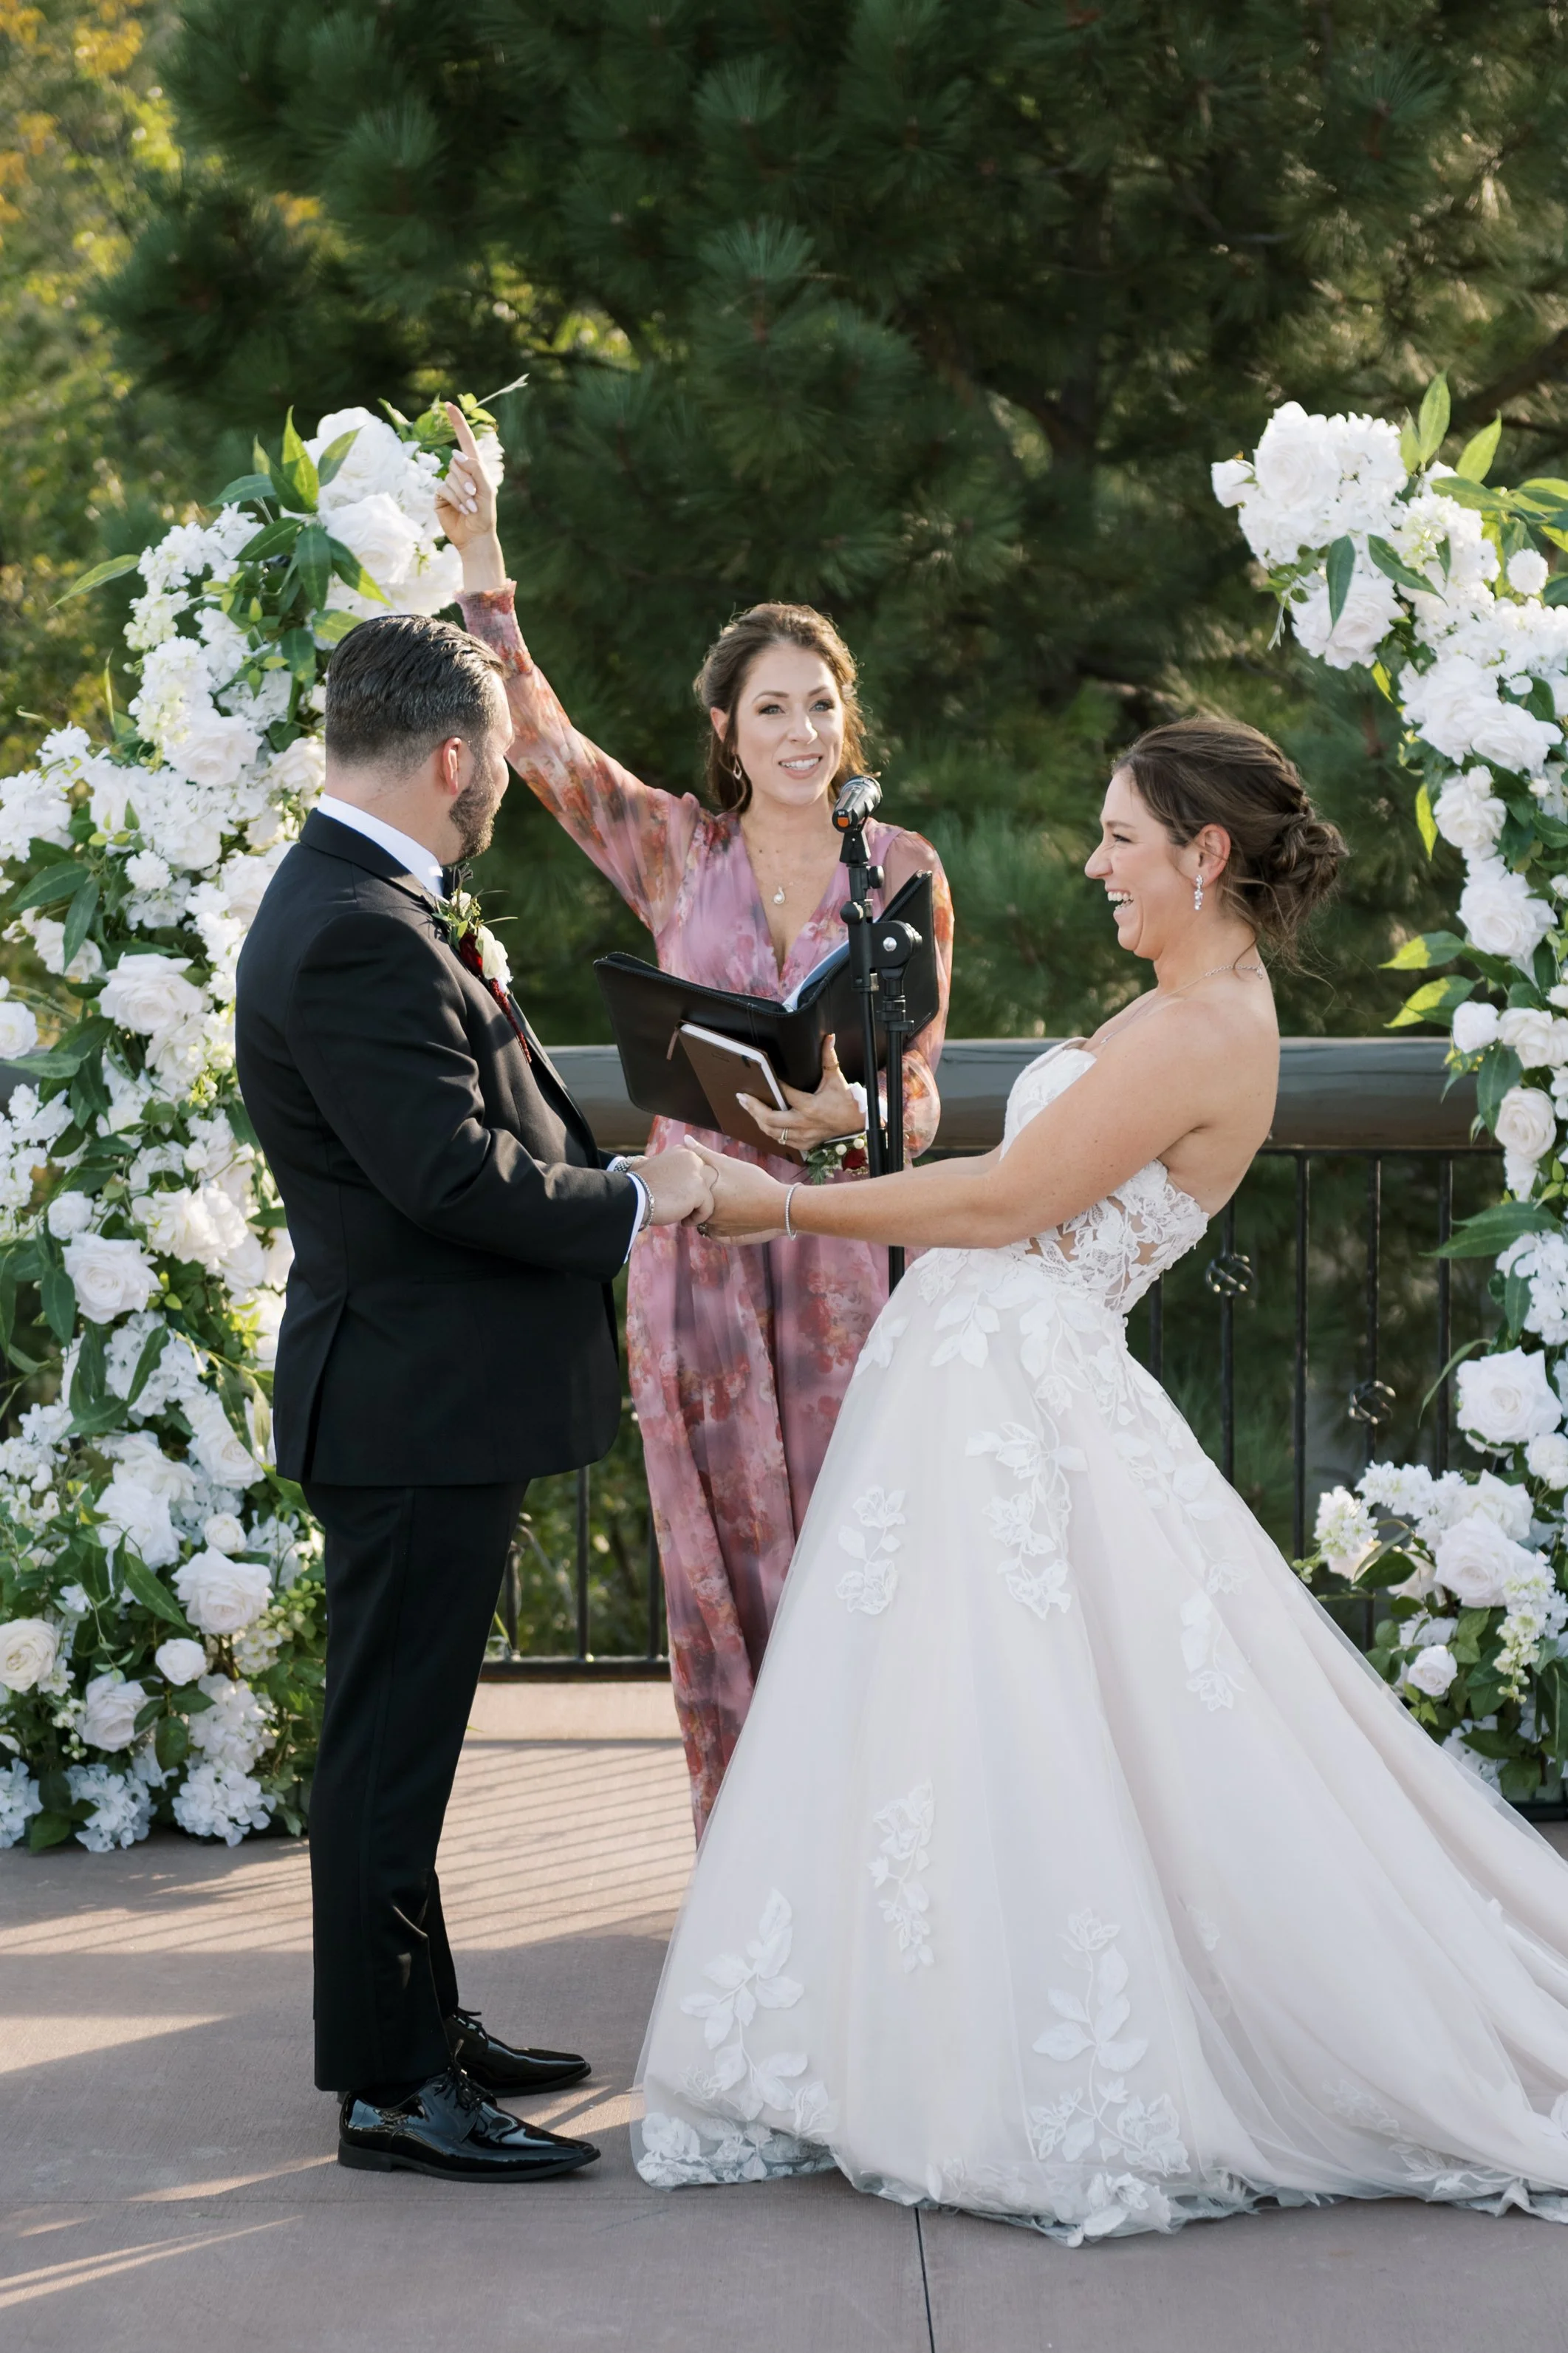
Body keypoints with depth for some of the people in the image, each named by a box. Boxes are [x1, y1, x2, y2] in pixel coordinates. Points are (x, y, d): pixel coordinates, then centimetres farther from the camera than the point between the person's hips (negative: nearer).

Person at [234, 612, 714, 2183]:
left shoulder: (359, 909, 13)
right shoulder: (356, 935, -21)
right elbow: (452, 1171, -25)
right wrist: (638, 1200, -14)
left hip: (433, 1398, 11)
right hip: (416, 1403, -11)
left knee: (402, 1735, 18)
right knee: (390, 1742, -3)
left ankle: (420, 2025, 30)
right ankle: (389, 2086, 3)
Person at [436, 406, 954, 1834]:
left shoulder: (903, 871, 4)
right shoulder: (676, 851, 5)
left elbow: (922, 1088, 3)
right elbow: (536, 735, -5)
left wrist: (854, 1109, -19)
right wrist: (482, 564, -14)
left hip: (840, 1245, 0)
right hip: (696, 1237, 0)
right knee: (721, 1556, 4)